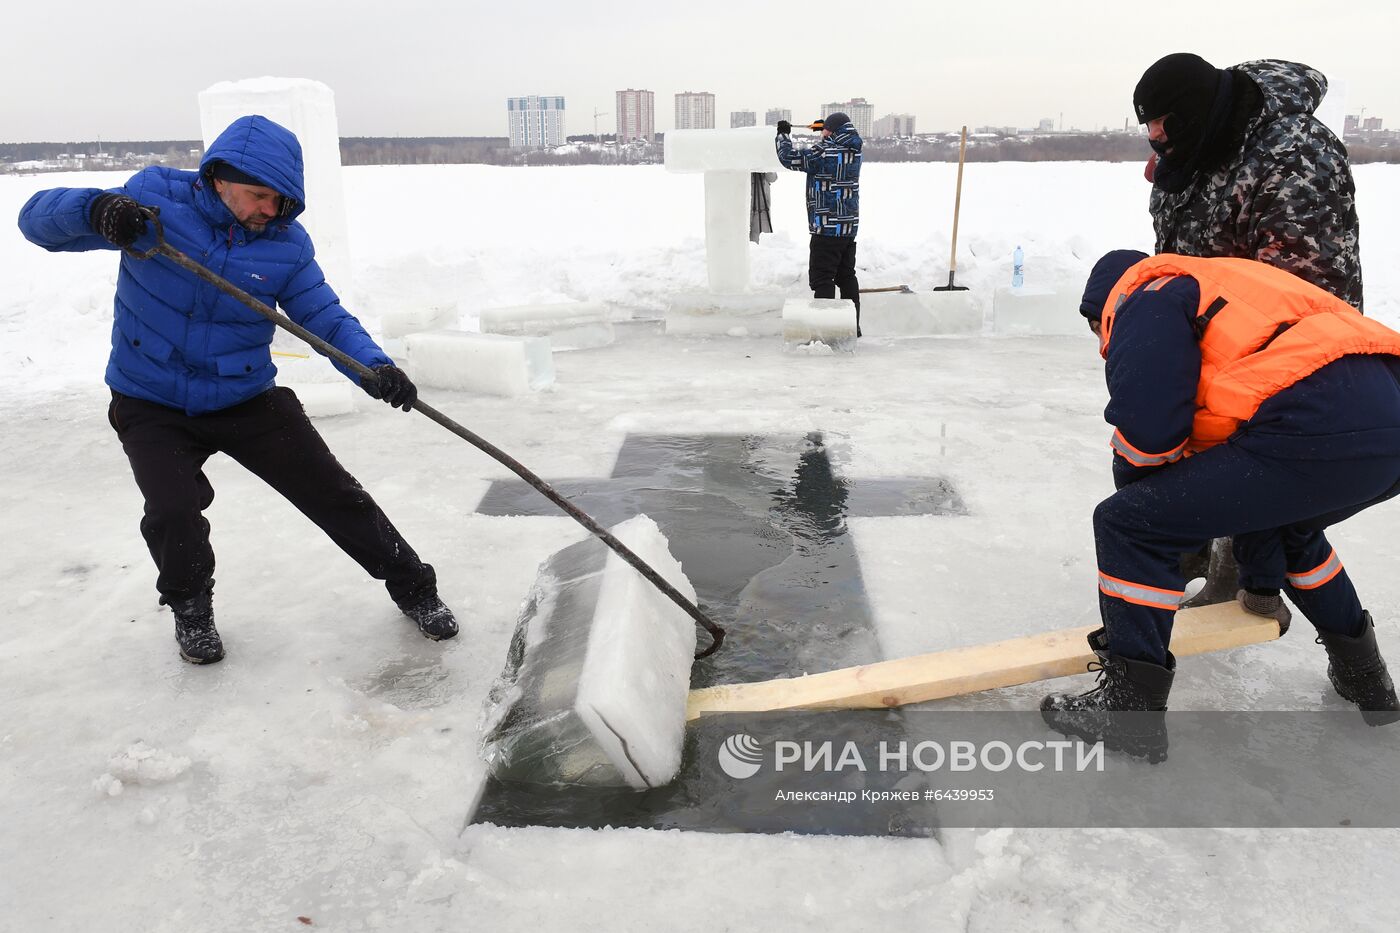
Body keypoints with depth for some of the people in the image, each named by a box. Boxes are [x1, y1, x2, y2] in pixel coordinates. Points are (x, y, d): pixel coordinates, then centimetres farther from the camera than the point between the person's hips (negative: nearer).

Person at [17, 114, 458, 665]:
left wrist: (373, 367, -31)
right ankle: (190, 606, 12)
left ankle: (413, 587, 20)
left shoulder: (288, 245, -9)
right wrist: (95, 209, -38)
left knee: (334, 495, 0)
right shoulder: (156, 198, -12)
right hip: (152, 407, -1)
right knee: (172, 513, -22)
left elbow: (327, 318, -9)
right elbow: (38, 218, -13)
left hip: (248, 400, 1)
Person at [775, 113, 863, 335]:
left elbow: (789, 157, -8)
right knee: (847, 276, 14)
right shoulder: (854, 151, 7)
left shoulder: (824, 152, -16)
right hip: (849, 226, 8)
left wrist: (783, 134, 8)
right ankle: (853, 326, 19)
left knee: (822, 279, -5)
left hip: (827, 228, -8)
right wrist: (825, 127, 35)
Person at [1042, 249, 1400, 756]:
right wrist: (1262, 585, 47)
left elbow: (1146, 427, -9)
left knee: (1129, 524, -1)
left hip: (1315, 435, -10)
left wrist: (1138, 488, 18)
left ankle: (1129, 703, 4)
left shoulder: (1145, 297, 8)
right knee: (1288, 524, 38)